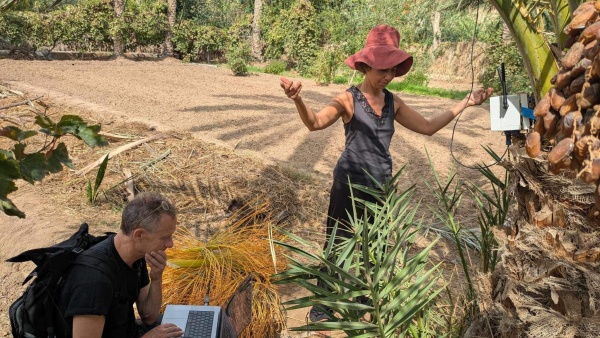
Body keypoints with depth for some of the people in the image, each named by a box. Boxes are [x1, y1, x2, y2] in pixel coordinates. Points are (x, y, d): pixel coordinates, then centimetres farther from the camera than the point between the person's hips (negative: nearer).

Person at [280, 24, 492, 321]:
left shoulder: (393, 103, 4)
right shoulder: (349, 99, -12)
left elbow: (428, 127, 10)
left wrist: (465, 103, 8)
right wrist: (297, 100, -49)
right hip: (350, 185, -5)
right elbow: (315, 122, -28)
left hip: (381, 186, 5)